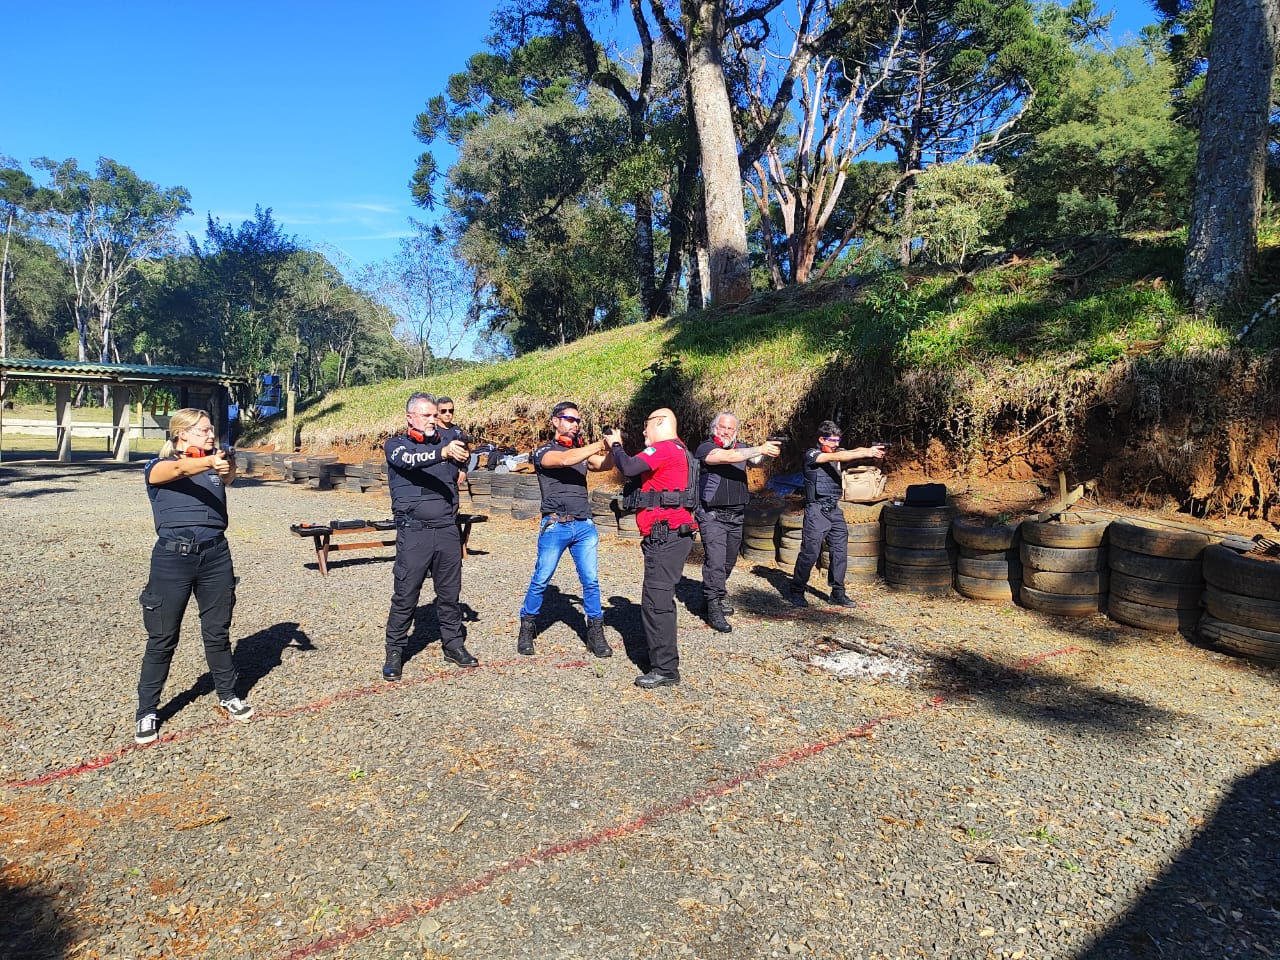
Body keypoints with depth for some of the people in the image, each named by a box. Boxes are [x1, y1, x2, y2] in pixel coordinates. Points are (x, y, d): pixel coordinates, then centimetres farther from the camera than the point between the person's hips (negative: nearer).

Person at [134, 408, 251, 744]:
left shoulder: (214, 464, 12)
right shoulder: (158, 467, 0)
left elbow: (229, 478, -11)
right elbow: (178, 469, -24)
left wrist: (228, 467, -36)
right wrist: (211, 462, -46)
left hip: (216, 555, 3)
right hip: (173, 556, -3)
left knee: (218, 632, 13)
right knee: (163, 638, 4)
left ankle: (228, 696, 29)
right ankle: (147, 711, 18)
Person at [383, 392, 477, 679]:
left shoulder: (446, 438, 12)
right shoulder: (396, 445, 0)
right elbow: (410, 460, -21)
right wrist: (442, 453, -39)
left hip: (447, 529, 3)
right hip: (414, 531, -3)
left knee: (450, 592, 12)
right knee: (405, 595, 1)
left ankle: (453, 644, 26)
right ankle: (394, 652, 14)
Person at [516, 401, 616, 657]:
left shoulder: (582, 450, 17)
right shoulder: (544, 451, 0)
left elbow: (606, 464, 1)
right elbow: (564, 460, -21)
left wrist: (611, 447, -20)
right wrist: (600, 444, -26)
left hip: (584, 526, 4)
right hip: (555, 526, -4)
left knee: (591, 581, 0)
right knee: (541, 581, 3)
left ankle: (596, 634, 8)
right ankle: (527, 629, 19)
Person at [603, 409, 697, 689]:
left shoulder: (665, 448, -12)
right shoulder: (676, 450, 22)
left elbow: (629, 468, -22)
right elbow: (639, 471, 21)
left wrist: (616, 445, -3)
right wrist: (618, 447, 13)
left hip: (666, 535, -11)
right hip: (670, 535, 11)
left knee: (656, 600, -11)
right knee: (659, 598, 19)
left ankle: (665, 669, -9)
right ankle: (662, 655, 31)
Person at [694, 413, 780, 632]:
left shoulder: (741, 448, 12)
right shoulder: (706, 448, -8)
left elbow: (755, 460, 0)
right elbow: (728, 457, -24)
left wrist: (765, 452, -22)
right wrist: (760, 449, -27)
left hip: (736, 515, 6)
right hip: (712, 515, -6)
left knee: (728, 562, 15)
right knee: (715, 561, -12)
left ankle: (716, 596, 32)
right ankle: (713, 609, -7)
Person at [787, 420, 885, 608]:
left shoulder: (837, 452, 12)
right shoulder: (811, 454, -7)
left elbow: (856, 450, -3)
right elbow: (835, 457, -21)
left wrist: (871, 450, -26)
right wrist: (868, 453, -28)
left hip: (835, 510, 6)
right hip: (816, 510, -6)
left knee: (840, 552, 5)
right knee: (809, 552, -4)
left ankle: (838, 593, 15)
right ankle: (795, 591, 9)